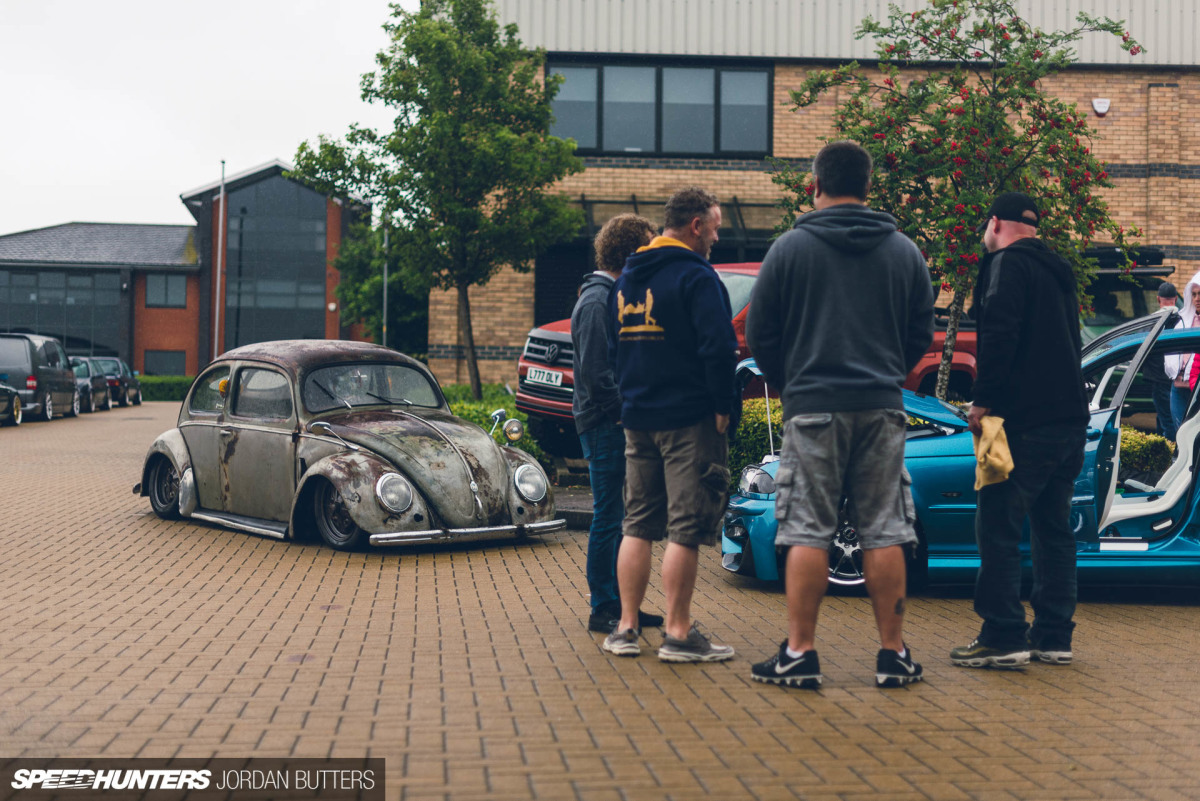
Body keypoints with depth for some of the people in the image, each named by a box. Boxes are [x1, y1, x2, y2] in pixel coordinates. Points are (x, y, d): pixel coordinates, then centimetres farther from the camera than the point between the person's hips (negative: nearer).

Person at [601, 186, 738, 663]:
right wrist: (722, 406, -10)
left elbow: (613, 347, 19)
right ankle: (678, 634, -1)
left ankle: (626, 628, 14)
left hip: (637, 419, 8)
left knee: (638, 524, 13)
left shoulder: (627, 278, 14)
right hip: (689, 418, -7)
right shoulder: (695, 275, -11)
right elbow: (717, 347, -19)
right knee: (686, 528, -3)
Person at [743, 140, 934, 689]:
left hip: (812, 406, -3)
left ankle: (800, 653, 3)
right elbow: (921, 334, 13)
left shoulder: (791, 247, -2)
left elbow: (759, 334, 1)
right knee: (884, 533, 6)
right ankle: (893, 654, 11)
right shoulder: (904, 251, 8)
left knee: (807, 534, 1)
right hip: (883, 408, 3)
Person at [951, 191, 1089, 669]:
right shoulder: (1057, 272, 22)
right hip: (1069, 419, 9)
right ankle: (1053, 636, 16)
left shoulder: (1008, 264, -6)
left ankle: (1003, 639, -8)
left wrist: (984, 400, -16)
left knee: (998, 527, -6)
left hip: (1026, 423, -9)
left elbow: (1000, 334, -19)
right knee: (1053, 528, 13)